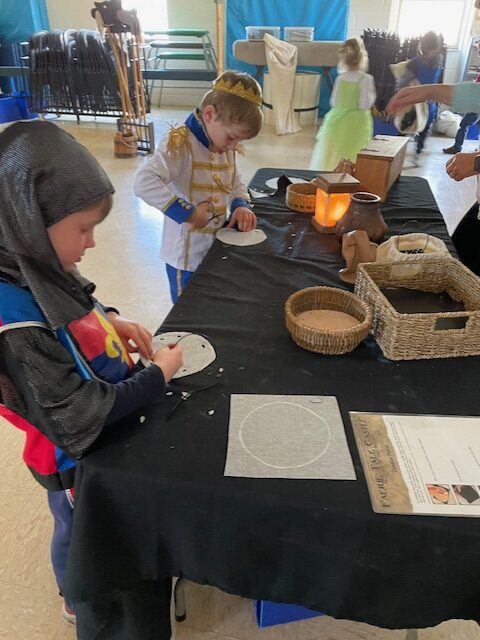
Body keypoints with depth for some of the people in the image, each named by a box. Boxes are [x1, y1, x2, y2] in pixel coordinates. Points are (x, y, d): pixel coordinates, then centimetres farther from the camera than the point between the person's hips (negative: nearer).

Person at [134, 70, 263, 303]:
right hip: (187, 257, -7)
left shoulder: (226, 148, 5)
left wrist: (241, 205, -4)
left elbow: (236, 186, 17)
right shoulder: (180, 144, -20)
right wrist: (187, 213, -32)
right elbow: (144, 183, -32)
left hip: (217, 251, 7)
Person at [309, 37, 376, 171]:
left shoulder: (340, 78, 1)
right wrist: (372, 94, 1)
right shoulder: (365, 79, -11)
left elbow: (333, 102, 5)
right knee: (351, 159, 2)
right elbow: (365, 105, -15)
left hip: (337, 121, 4)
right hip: (355, 123, -4)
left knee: (332, 157, 12)